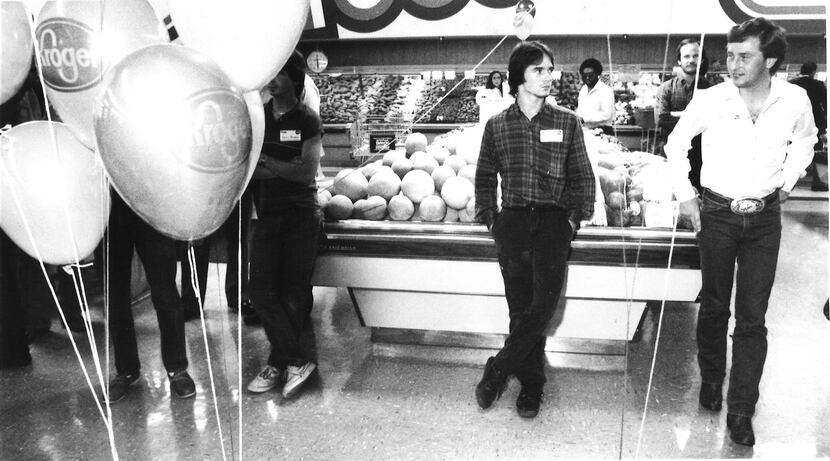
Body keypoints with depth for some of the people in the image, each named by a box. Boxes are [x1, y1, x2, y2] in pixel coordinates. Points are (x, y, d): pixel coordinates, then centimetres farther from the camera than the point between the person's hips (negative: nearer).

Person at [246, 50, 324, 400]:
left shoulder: (307, 120, -1)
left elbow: (308, 173, -10)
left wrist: (264, 160, -13)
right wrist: (286, 168, -10)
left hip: (301, 216, -4)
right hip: (268, 214, 4)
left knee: (294, 295, -1)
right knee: (262, 291, -4)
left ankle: (280, 363, 11)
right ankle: (300, 360, 4)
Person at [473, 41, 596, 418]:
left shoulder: (567, 122, 6)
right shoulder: (497, 125, 7)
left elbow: (583, 176, 10)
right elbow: (484, 178, 14)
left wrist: (574, 218, 1)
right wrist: (490, 218, 6)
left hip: (553, 222, 0)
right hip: (512, 223, 1)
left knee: (543, 304, -13)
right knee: (520, 308, 2)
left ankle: (497, 371, 2)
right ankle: (531, 383, 15)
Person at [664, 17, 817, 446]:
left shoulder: (795, 100, -9)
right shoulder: (710, 100, -12)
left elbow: (804, 141, 15)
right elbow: (675, 144, 4)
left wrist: (785, 184, 8)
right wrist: (685, 196, 1)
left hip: (765, 217, 1)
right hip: (717, 213, 0)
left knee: (752, 318, 1)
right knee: (714, 306, 11)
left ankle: (741, 411, 11)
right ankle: (710, 379, 34)